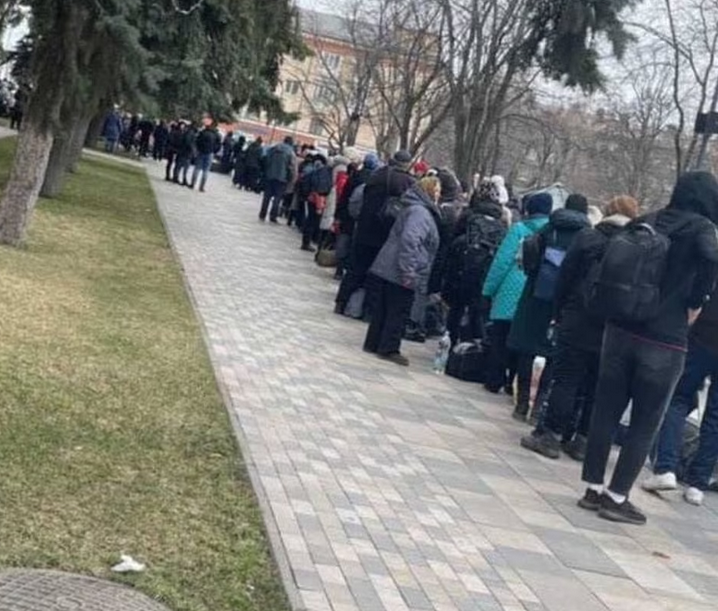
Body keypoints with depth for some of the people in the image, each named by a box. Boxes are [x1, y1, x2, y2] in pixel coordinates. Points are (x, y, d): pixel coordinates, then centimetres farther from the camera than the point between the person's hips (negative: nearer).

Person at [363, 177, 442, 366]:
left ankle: (373, 343, 20)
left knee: (382, 309, 14)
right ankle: (389, 349, 3)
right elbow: (409, 240, -27)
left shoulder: (416, 209, 18)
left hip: (386, 269, 10)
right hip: (399, 273, -10)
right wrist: (408, 271, -27)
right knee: (398, 312, -2)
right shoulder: (420, 212, -15)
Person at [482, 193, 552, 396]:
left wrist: (489, 289, -3)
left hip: (511, 293, -3)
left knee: (500, 338, 7)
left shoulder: (519, 229, -5)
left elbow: (502, 261, -9)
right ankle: (514, 383, 15)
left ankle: (495, 380, 9)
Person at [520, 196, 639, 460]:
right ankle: (583, 440, 13)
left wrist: (559, 313, 6)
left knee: (566, 380, 3)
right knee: (596, 386, 10)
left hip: (578, 324, -2)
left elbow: (564, 278, -2)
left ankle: (550, 434, 3)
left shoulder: (587, 238, -3)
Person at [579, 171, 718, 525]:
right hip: (664, 341, -5)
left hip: (621, 330, 5)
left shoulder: (645, 223, 11)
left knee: (606, 412, 11)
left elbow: (609, 263, 8)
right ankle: (616, 498, 9)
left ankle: (594, 489, 17)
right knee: (645, 424, 6)